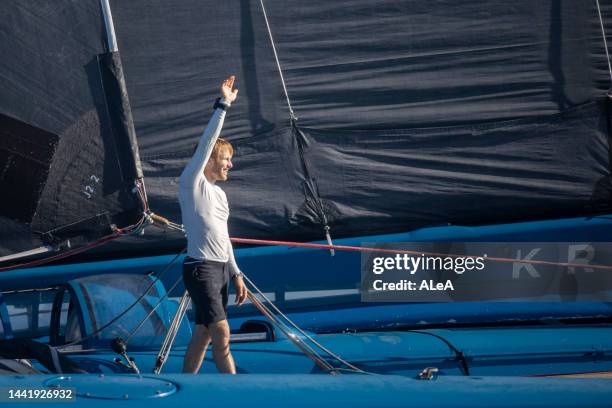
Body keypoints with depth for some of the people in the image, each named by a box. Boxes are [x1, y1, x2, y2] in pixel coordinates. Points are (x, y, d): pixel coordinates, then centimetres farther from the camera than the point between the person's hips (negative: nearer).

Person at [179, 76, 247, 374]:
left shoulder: (218, 192, 18)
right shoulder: (191, 183, -5)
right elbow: (207, 142, -16)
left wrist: (236, 275, 22)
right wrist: (222, 106, -18)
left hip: (222, 269, 9)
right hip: (201, 268, -9)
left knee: (202, 336, 10)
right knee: (221, 335, -14)